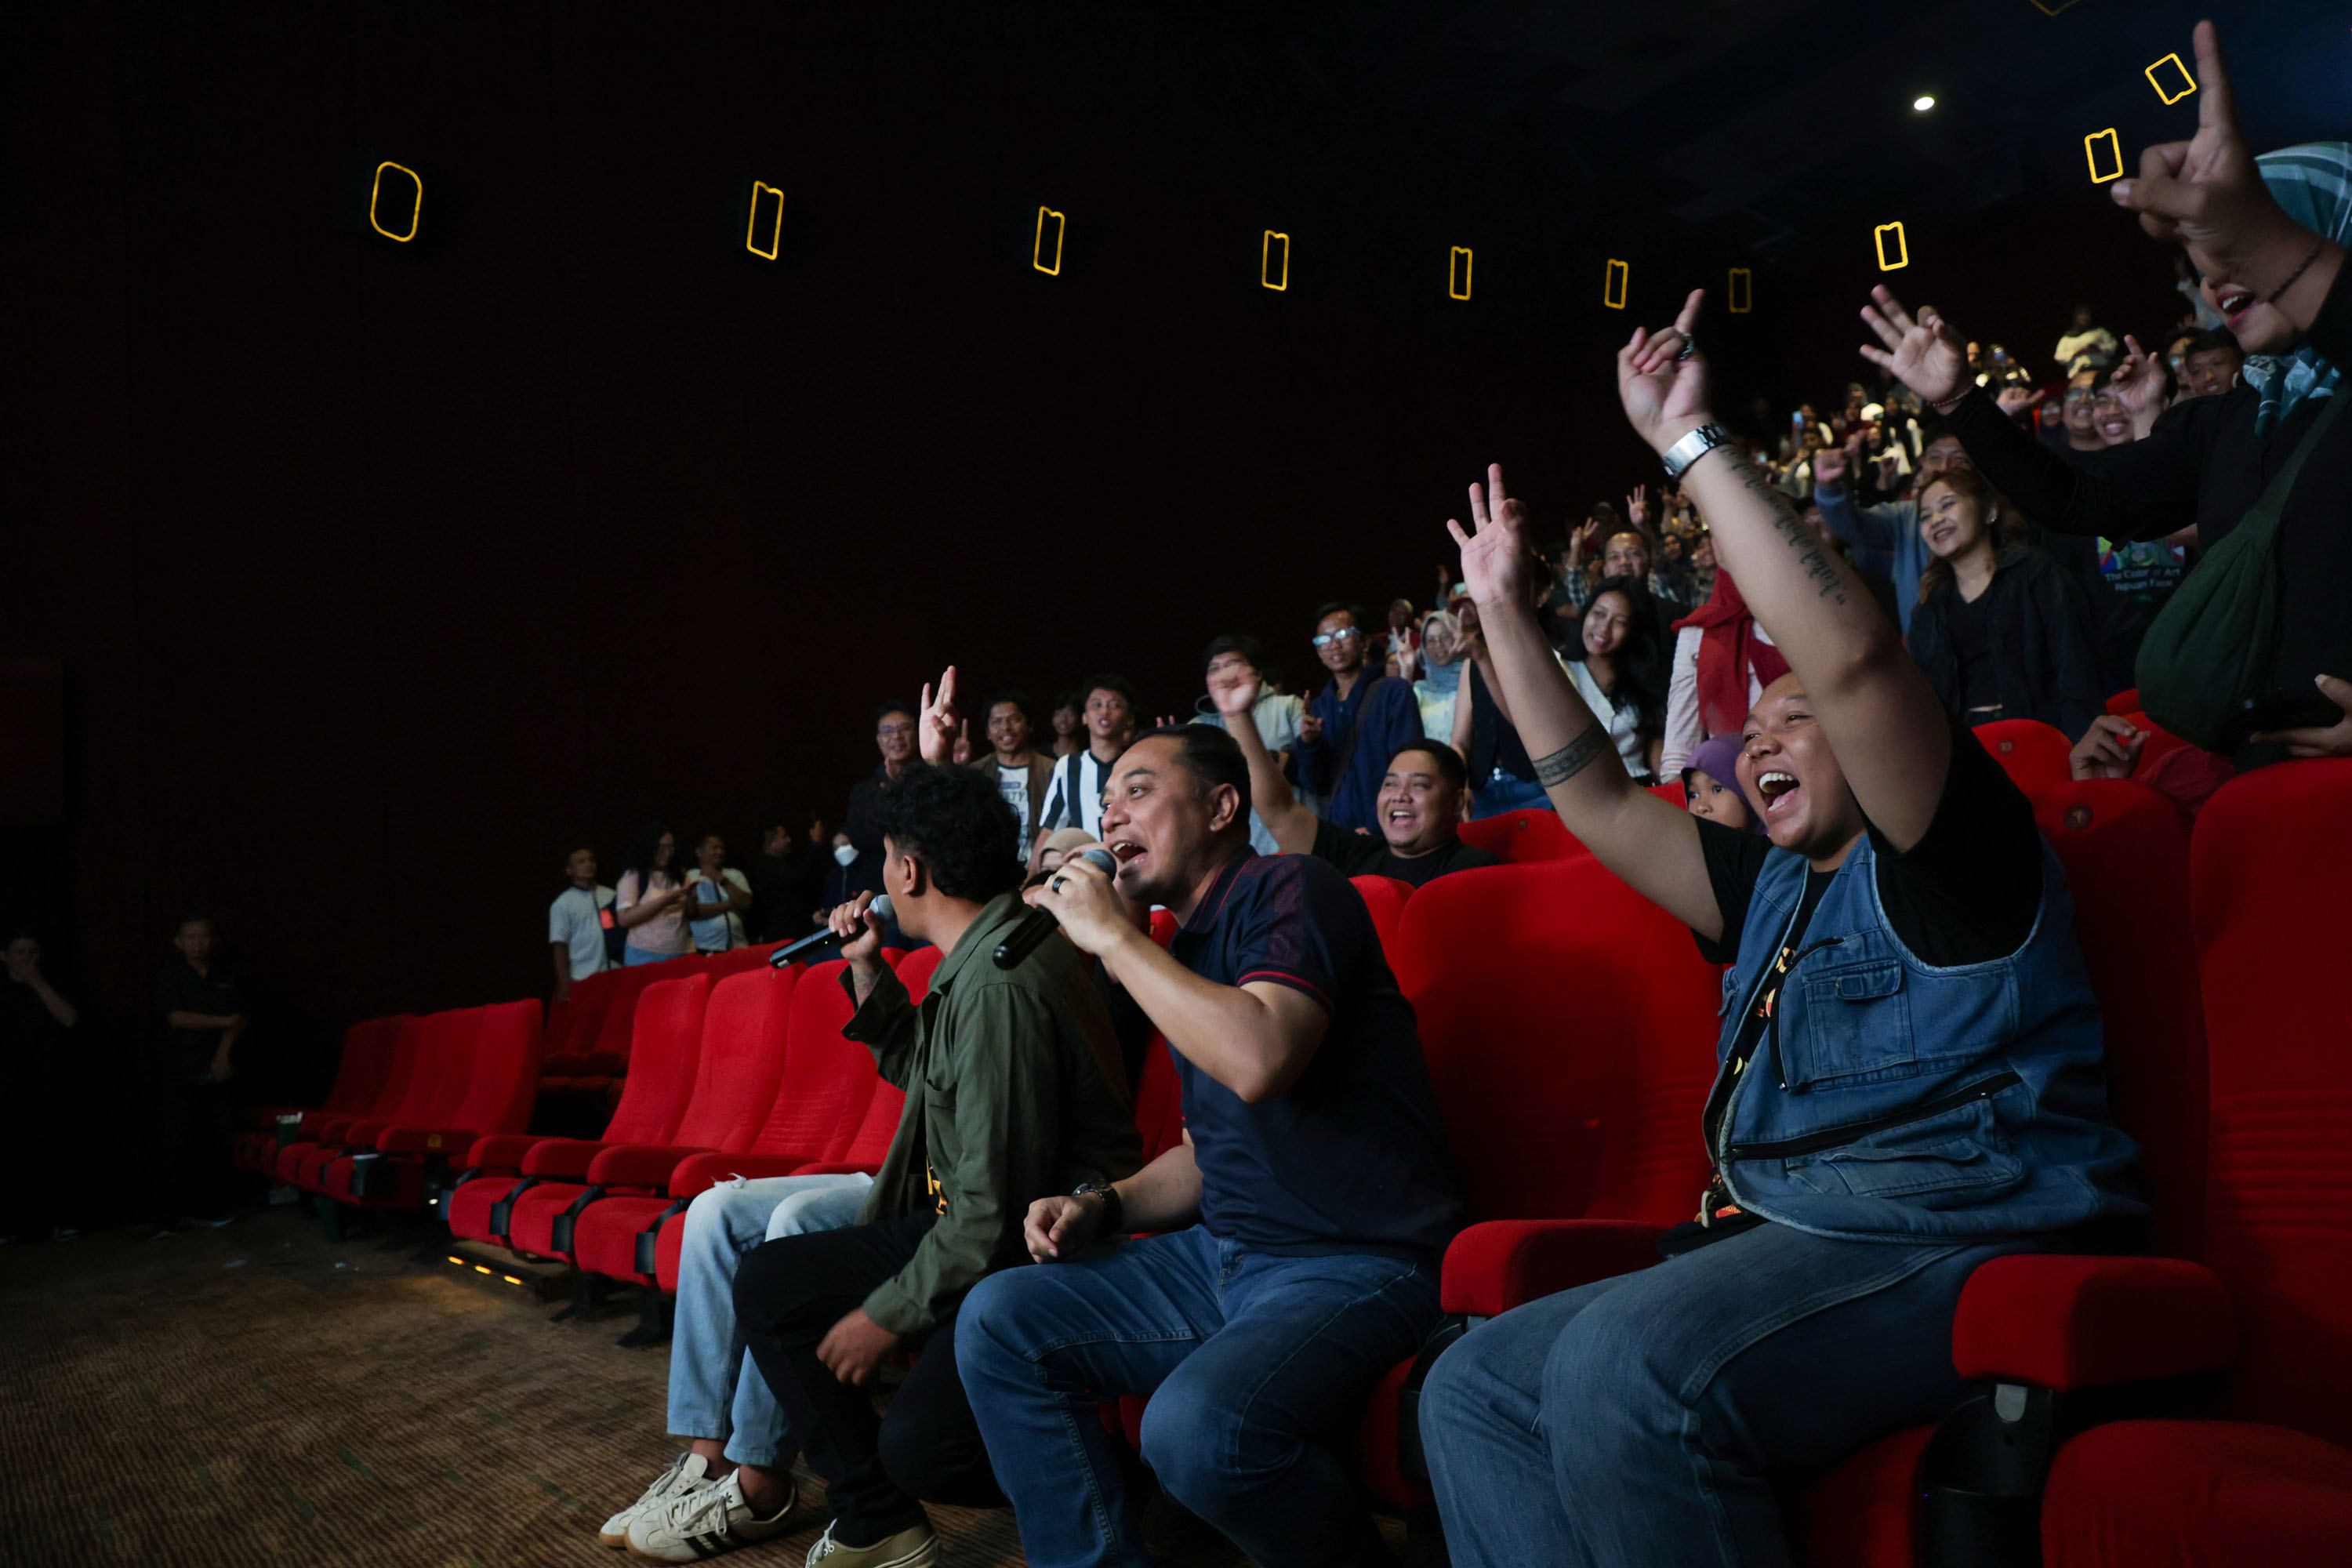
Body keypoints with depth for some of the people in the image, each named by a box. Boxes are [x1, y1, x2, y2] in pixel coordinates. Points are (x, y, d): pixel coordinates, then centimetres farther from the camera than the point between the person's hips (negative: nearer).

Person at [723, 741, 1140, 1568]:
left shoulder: (1001, 984, -24)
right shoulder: (977, 955, 8)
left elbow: (997, 1209, -25)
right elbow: (918, 1070, 26)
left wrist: (887, 1314, -13)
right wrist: (868, 970, 13)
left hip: (1029, 1254, -10)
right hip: (958, 1222, 10)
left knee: (918, 1446, -25)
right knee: (767, 1281, 3)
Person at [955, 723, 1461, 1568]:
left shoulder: (1289, 888, -9)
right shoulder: (1181, 950, 17)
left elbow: (1258, 1061, -29)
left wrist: (1112, 935, -16)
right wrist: (1102, 1205, 5)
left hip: (1354, 1265, -8)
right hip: (1223, 1257, 9)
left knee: (1195, 1425, -33)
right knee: (997, 1319, -1)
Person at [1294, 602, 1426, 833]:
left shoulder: (1396, 693, -2)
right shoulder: (1319, 707, 13)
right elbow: (1316, 786, 11)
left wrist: (1376, 828, -13)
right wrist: (1308, 745, -6)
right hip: (1336, 834, 4)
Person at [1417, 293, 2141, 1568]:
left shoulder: (1944, 866, 0)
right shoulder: (1773, 889, 24)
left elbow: (1850, 653, -18)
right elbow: (1597, 801, 26)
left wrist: (1692, 444, -13)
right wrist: (1501, 608, 27)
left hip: (1950, 1243, -9)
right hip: (1769, 1249, 9)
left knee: (1625, 1368, -34)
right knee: (1472, 1389, -4)